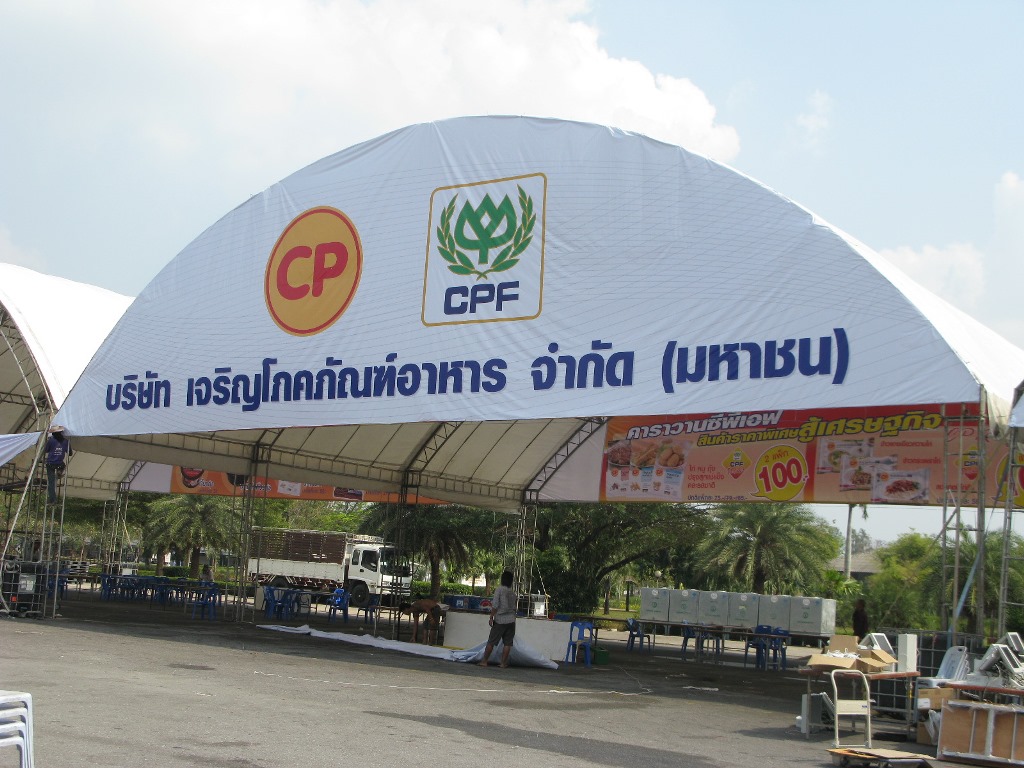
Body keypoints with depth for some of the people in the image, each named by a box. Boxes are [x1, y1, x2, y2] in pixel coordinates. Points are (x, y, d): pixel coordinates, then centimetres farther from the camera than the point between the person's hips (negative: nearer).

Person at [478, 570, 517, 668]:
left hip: (500, 620, -4)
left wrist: (491, 617, -7)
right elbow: (515, 606, 12)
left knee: (491, 642, 3)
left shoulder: (499, 589, -7)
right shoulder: (513, 593, 7)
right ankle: (503, 663, 5)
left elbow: (495, 605, -12)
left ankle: (484, 661, 5)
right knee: (507, 643, 5)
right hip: (511, 620, 4)